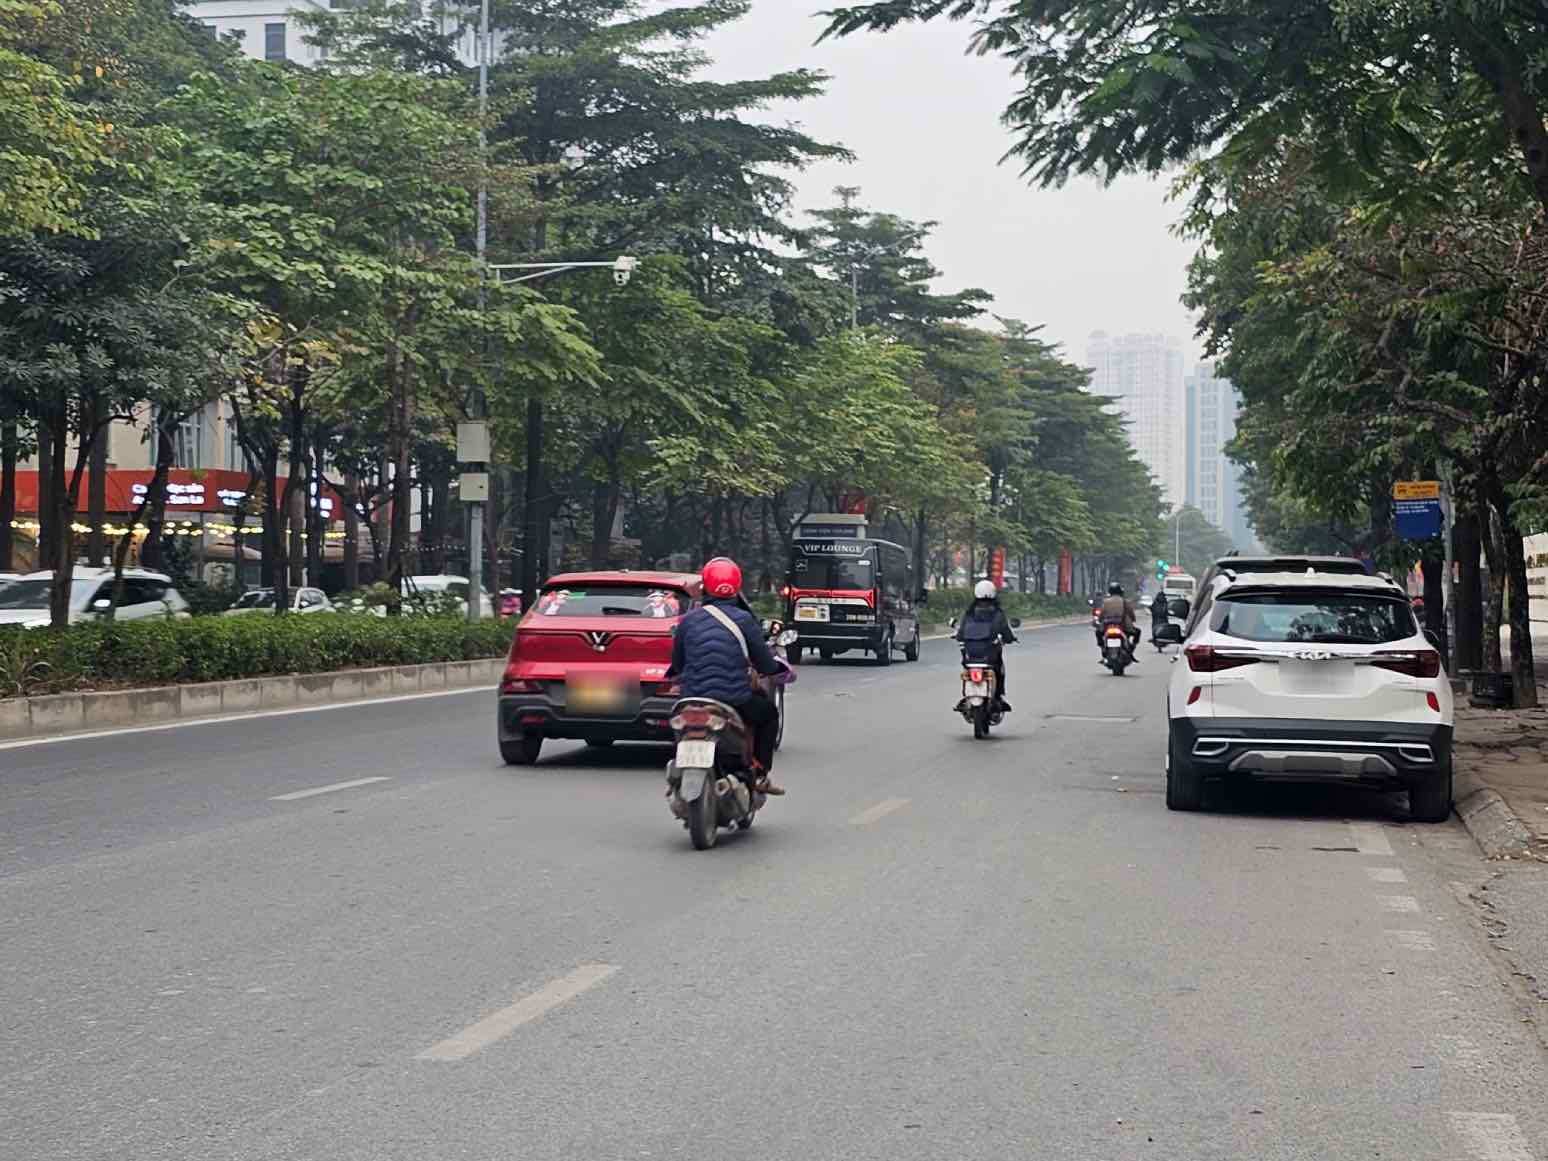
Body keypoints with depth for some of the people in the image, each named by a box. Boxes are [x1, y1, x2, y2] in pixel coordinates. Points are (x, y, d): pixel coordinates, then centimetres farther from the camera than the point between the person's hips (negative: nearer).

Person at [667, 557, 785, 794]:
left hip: (692, 701, 2)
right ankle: (758, 773, 19)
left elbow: (676, 665, 12)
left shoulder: (688, 621, 4)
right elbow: (766, 664, 0)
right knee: (769, 713, 27)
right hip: (735, 701, -2)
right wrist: (780, 665, 24)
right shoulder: (743, 620, -4)